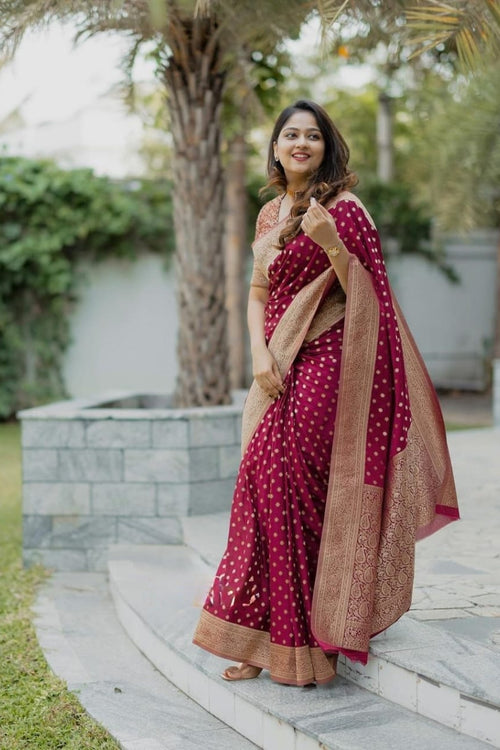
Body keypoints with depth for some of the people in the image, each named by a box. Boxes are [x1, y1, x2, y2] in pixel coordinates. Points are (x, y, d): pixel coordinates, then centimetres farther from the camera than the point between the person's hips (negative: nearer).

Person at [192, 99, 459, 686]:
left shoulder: (343, 209, -5)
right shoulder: (270, 214, 15)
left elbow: (366, 296, -9)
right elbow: (258, 293, 15)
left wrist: (331, 243, -24)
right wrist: (261, 354, -1)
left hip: (326, 366, -7)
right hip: (281, 372, 7)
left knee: (288, 484, -10)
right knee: (268, 484, 4)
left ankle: (294, 642, 3)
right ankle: (267, 642, 13)